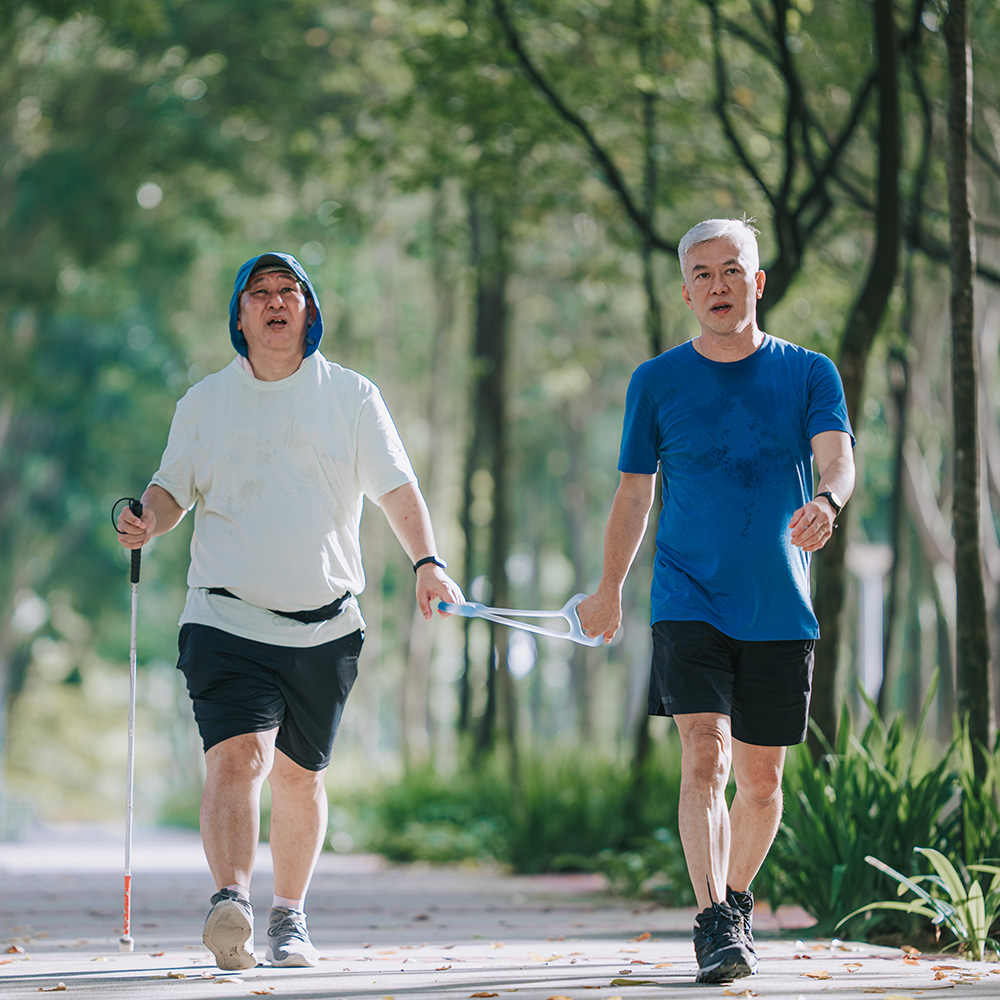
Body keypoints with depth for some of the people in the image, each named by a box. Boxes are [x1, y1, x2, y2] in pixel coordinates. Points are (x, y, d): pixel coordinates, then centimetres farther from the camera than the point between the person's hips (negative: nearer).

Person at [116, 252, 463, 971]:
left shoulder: (352, 396, 6)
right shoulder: (205, 401, 9)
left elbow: (396, 487, 0)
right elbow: (174, 487, 15)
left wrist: (427, 561, -16)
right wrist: (149, 522, -9)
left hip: (325, 625, 1)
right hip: (227, 615, -1)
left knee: (299, 775, 9)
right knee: (238, 754, -20)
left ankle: (290, 917, 25)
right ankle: (231, 903, -33)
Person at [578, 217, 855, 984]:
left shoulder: (809, 373, 3)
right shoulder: (657, 382, 4)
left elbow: (838, 459, -12)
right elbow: (634, 494, 14)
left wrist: (826, 503, -35)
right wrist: (610, 589, 20)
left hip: (780, 610, 1)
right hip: (689, 600, -1)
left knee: (760, 779, 8)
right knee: (705, 757, -18)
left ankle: (736, 901, 32)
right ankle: (715, 923, -22)